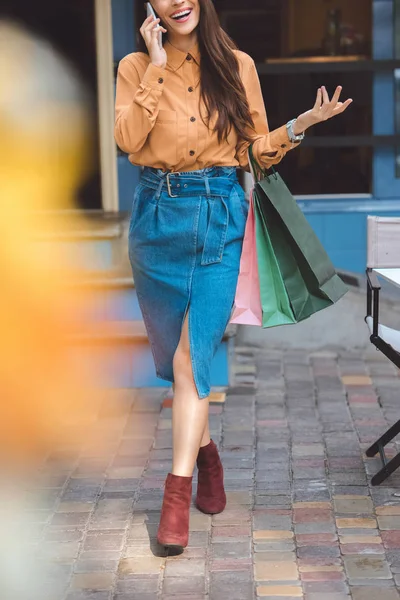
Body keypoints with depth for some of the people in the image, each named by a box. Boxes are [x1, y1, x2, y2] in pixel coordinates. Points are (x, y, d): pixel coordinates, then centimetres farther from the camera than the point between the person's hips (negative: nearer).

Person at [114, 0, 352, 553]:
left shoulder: (237, 66, 7)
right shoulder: (136, 67, 6)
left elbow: (256, 148, 9)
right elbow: (128, 140, -10)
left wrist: (301, 124, -8)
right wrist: (157, 66, -9)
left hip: (220, 217, -1)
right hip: (158, 215, 2)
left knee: (193, 351, -12)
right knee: (176, 351, 9)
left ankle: (178, 491, -11)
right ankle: (206, 453, 32)